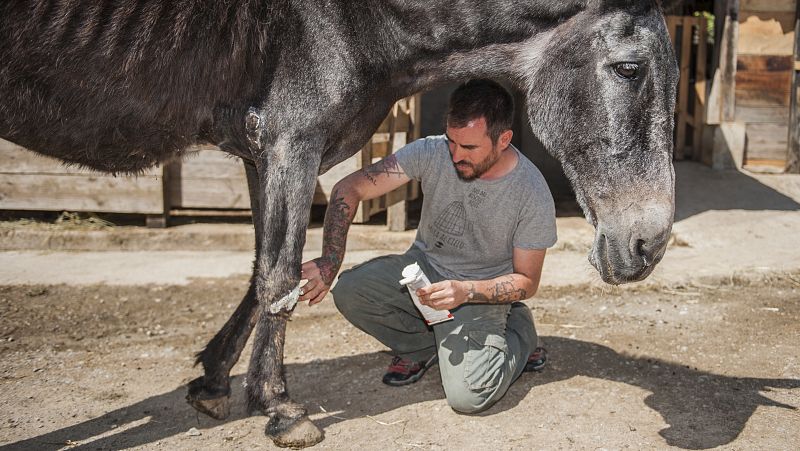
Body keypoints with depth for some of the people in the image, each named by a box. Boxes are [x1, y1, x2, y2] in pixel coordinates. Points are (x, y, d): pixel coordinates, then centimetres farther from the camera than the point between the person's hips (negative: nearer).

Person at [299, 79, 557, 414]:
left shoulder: (533, 195, -21)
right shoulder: (432, 153, -18)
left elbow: (526, 282, -11)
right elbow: (349, 189, -18)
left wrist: (466, 292, -28)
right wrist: (329, 262, -29)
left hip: (482, 289, -3)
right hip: (424, 265, 3)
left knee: (467, 396, -24)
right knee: (349, 291, -25)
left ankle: (519, 331, 10)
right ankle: (420, 347, 6)